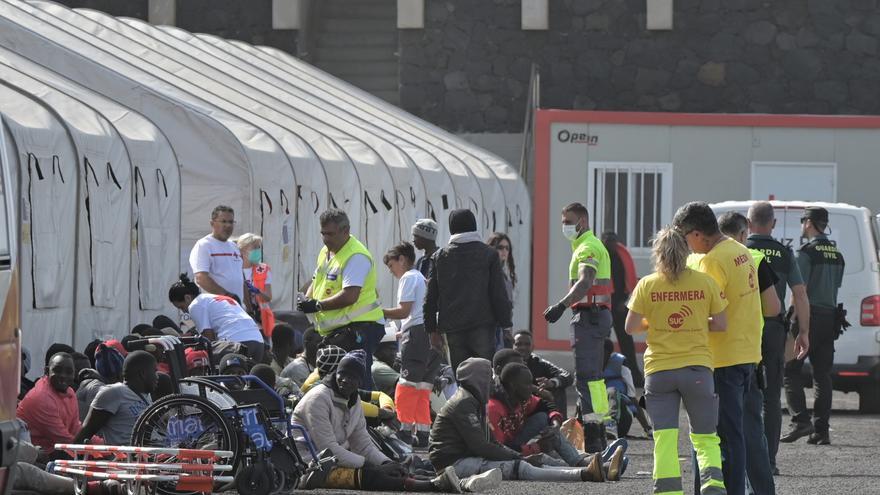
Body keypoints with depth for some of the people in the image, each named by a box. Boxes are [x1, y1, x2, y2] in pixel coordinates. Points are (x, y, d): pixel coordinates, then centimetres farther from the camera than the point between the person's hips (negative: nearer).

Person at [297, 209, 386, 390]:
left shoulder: (356, 256, -17)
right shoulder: (326, 252, 14)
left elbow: (349, 296, -25)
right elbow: (317, 281, 26)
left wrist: (317, 305, -22)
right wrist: (307, 301, 4)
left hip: (360, 326, -10)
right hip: (334, 329, 10)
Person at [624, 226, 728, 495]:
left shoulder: (647, 285, -4)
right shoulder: (705, 282, -2)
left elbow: (630, 327, -3)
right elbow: (721, 324, 0)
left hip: (659, 370, -1)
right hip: (698, 367, 1)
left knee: (665, 439, 1)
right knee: (705, 436, 11)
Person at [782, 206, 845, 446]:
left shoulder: (806, 252, -11)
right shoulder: (837, 255, 13)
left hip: (808, 317, -7)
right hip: (830, 317, 7)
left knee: (790, 370, -1)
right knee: (822, 375, 7)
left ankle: (801, 420, -13)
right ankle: (821, 430, 4)